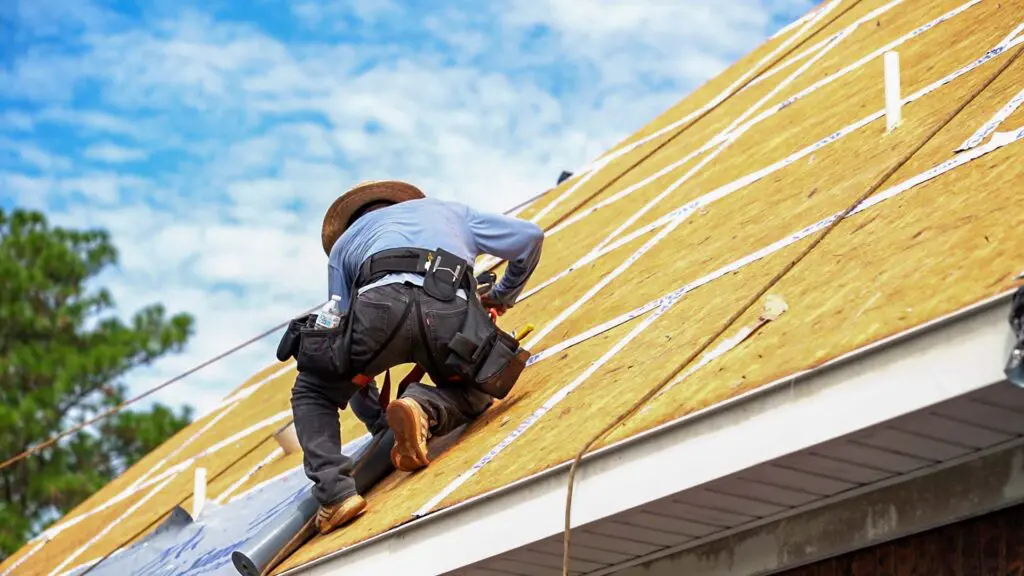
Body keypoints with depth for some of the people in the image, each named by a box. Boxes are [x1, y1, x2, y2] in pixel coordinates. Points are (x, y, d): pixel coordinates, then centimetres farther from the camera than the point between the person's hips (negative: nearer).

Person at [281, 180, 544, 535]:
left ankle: (335, 491, -2)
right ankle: (425, 412, -6)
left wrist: (378, 422, 45)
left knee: (311, 393, 23)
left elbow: (345, 328, 37)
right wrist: (503, 294, 61)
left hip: (382, 304, 0)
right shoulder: (450, 211, 44)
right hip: (453, 311, 1)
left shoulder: (344, 243, 39)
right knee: (474, 393, 29)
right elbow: (531, 236, 41)